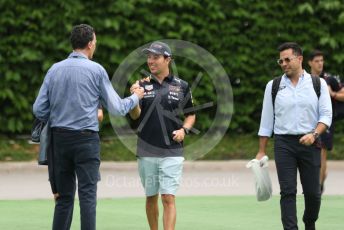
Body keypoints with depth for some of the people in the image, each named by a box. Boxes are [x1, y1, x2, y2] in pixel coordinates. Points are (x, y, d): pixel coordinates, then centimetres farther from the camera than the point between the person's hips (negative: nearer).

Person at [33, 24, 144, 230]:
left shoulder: (55, 69, 6)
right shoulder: (96, 70, -4)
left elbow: (39, 110, 4)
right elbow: (116, 108, 0)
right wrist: (135, 97, 17)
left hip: (59, 138, 4)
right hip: (86, 138, -4)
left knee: (64, 196, 9)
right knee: (87, 195, -3)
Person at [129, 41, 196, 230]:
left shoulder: (182, 86, 3)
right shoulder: (142, 85, 4)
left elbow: (191, 115, 14)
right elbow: (135, 115, -7)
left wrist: (184, 130, -6)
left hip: (172, 152, -2)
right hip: (146, 152, 2)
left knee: (168, 198, -10)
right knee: (151, 198, 11)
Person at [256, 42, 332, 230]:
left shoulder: (318, 84, 4)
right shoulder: (273, 86, 7)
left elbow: (326, 115, 0)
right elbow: (266, 120, 9)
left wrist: (314, 134, -17)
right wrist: (261, 151, 6)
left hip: (309, 144, 0)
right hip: (284, 144, 0)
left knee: (313, 192, 3)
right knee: (288, 192, -6)